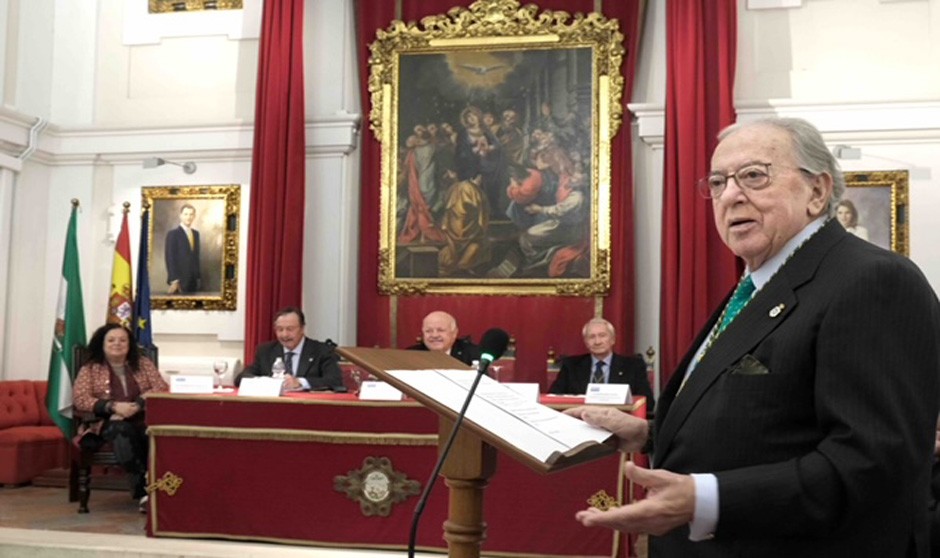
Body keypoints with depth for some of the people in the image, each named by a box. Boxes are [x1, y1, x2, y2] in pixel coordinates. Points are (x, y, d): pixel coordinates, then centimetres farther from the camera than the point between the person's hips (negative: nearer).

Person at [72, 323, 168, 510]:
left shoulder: (143, 364, 19)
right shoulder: (90, 369, 14)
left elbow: (162, 389, 5)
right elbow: (79, 399, -1)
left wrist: (137, 405, -14)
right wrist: (114, 406, -17)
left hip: (143, 420, 2)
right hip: (108, 423, -2)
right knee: (122, 430, -39)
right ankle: (144, 489, -42)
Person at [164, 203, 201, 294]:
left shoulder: (196, 233, 16)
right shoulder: (173, 233, -5)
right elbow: (170, 258, -10)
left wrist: (199, 278, 11)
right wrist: (174, 280, -16)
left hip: (194, 281, 6)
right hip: (179, 280, -6)